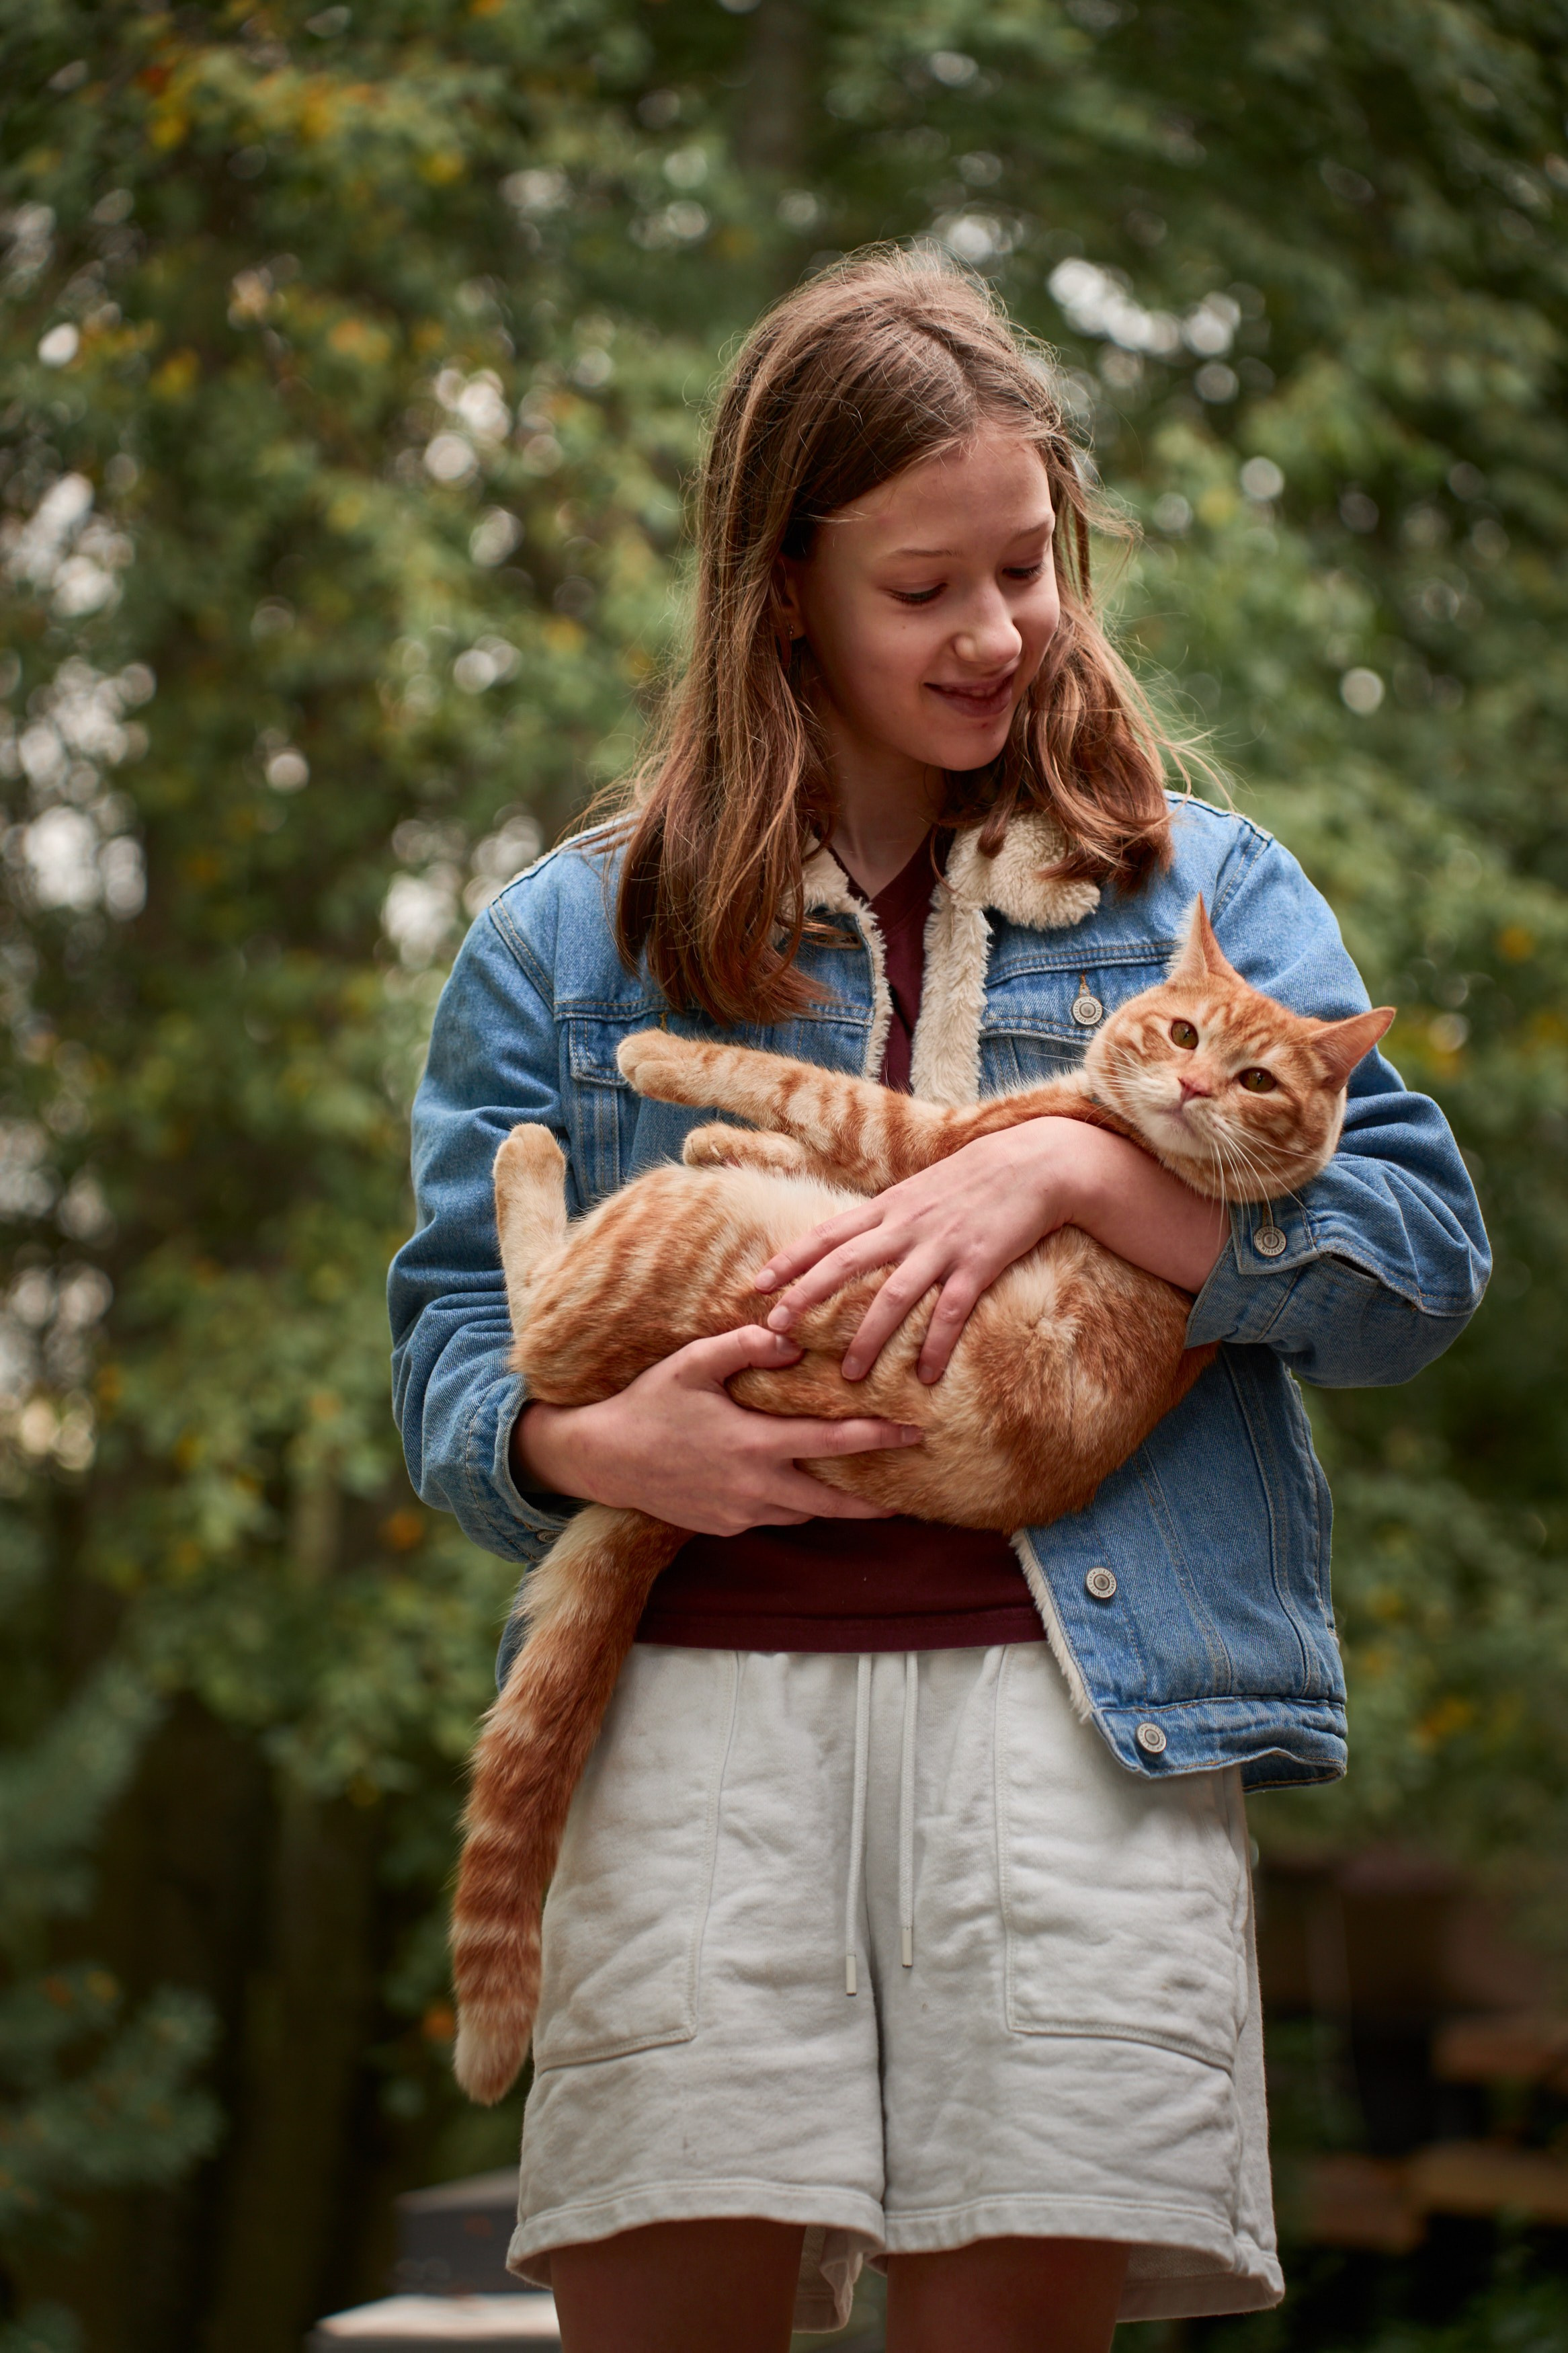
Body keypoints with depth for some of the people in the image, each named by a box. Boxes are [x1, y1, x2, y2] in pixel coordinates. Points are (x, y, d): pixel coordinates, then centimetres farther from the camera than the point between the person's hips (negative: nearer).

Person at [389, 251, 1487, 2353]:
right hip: (700, 1683, 1)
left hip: (1071, 1685, 0)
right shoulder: (572, 937, 17)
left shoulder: (1196, 890, 16)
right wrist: (592, 1445, -10)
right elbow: (456, 1324, 12)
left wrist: (1075, 1167, -9)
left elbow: (1423, 1253, 5)